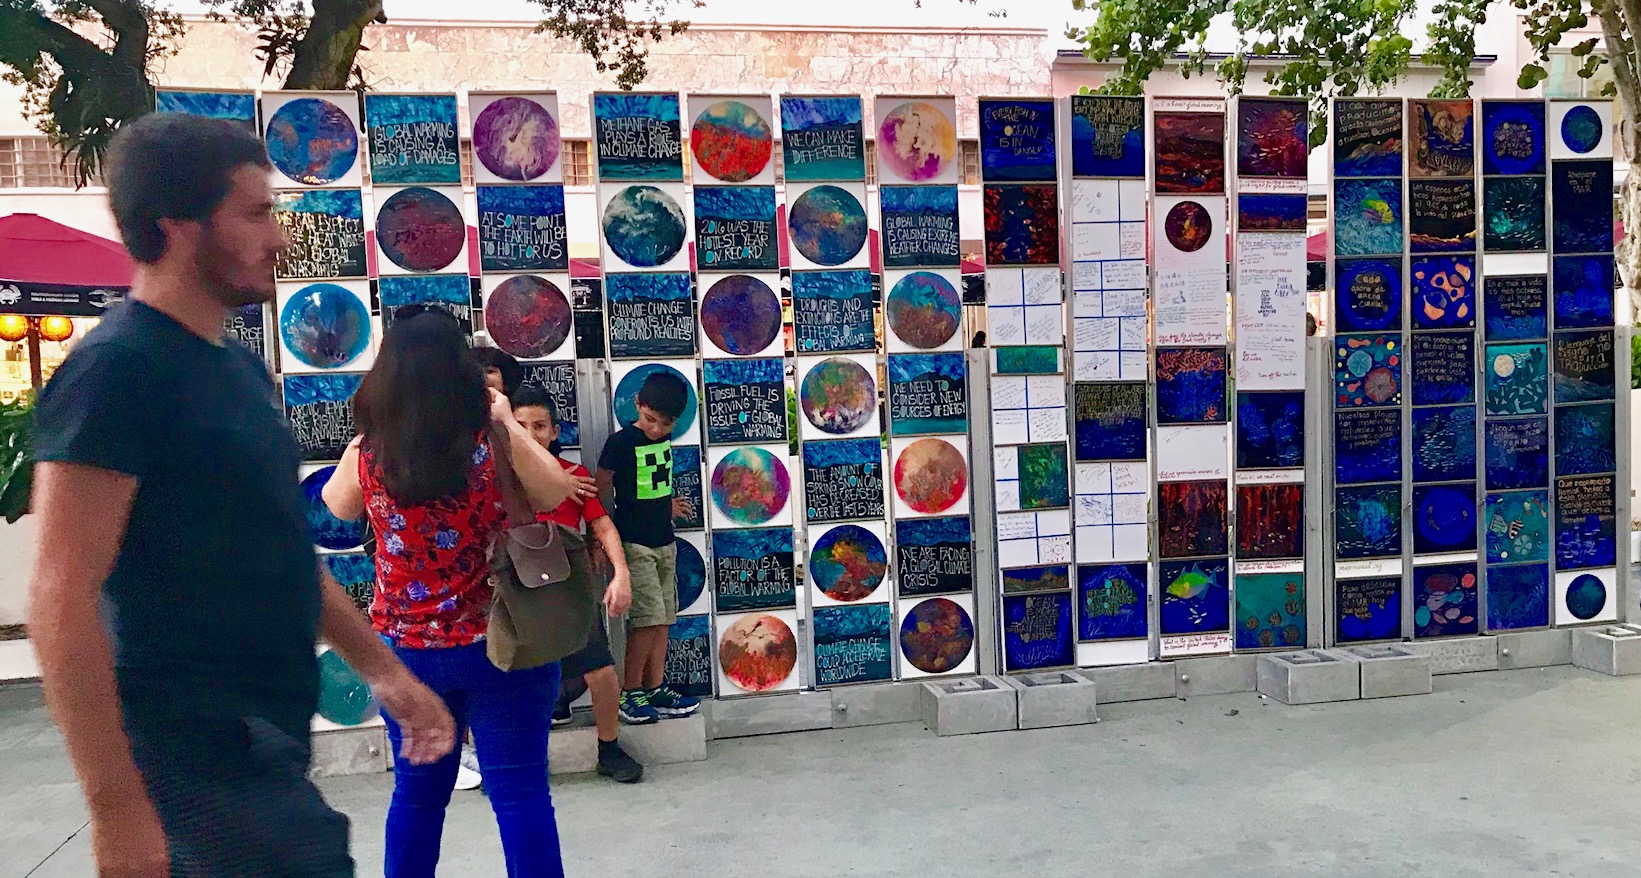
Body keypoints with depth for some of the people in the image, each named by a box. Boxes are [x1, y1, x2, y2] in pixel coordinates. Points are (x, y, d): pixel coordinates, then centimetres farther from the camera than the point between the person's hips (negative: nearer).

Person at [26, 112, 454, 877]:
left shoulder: (237, 366, 12)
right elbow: (63, 599, -20)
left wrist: (381, 669, 17)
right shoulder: (115, 369, -15)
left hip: (258, 738, 8)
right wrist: (116, 805, -21)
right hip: (200, 752, -8)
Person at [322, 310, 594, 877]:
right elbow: (556, 496, 3)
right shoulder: (495, 442, -15)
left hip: (405, 648, 3)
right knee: (520, 791, 5)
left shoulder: (367, 454, -8)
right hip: (501, 643, -2)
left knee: (417, 793, 19)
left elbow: (339, 507, 14)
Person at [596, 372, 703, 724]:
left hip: (664, 542, 7)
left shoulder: (664, 439, 8)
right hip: (634, 545, -7)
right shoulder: (621, 442, -12)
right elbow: (603, 490, -9)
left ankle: (656, 689, 16)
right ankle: (628, 693, 3)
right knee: (648, 619, -9)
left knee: (662, 618, 8)